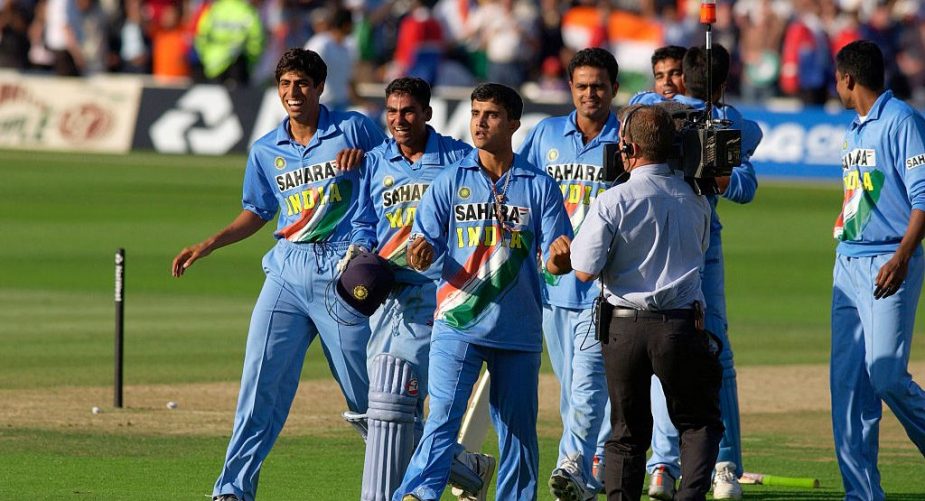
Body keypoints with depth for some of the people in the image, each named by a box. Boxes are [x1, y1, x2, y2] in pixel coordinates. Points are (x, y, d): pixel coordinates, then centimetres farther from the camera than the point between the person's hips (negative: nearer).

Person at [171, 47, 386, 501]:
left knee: (365, 388, 1)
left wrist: (363, 156, -14)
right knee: (260, 379, -6)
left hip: (343, 273, -4)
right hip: (288, 271, 4)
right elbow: (257, 213, 21)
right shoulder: (265, 151, 13)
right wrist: (207, 246, 11)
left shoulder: (353, 130, 1)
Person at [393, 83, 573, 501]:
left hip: (518, 328, 1)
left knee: (518, 428, 7)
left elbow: (554, 261, 1)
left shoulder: (539, 186, 4)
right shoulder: (450, 181, 6)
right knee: (443, 414, -16)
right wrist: (420, 255, -21)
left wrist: (558, 259, -22)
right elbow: (424, 246, 3)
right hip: (457, 324, -1)